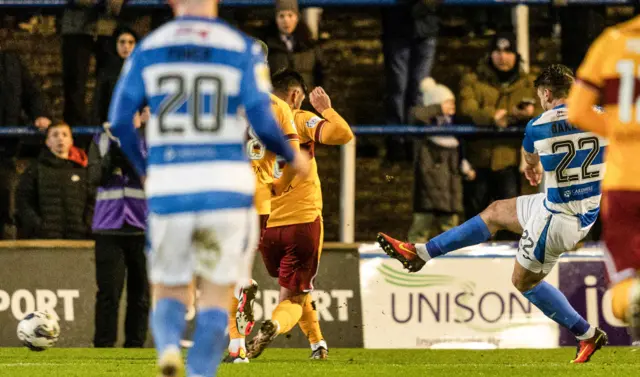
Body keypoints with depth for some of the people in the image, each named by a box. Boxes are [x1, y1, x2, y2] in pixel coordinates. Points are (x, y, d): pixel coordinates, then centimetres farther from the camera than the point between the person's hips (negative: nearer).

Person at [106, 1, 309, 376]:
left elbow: (120, 121, 2)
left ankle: (168, 347, -18)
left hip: (168, 187, 2)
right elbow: (262, 121, -7)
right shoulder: (243, 50, -1)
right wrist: (292, 156, 12)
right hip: (226, 186, -1)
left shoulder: (148, 49, 5)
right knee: (216, 295, 8)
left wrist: (144, 169, 19)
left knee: (170, 292, 13)